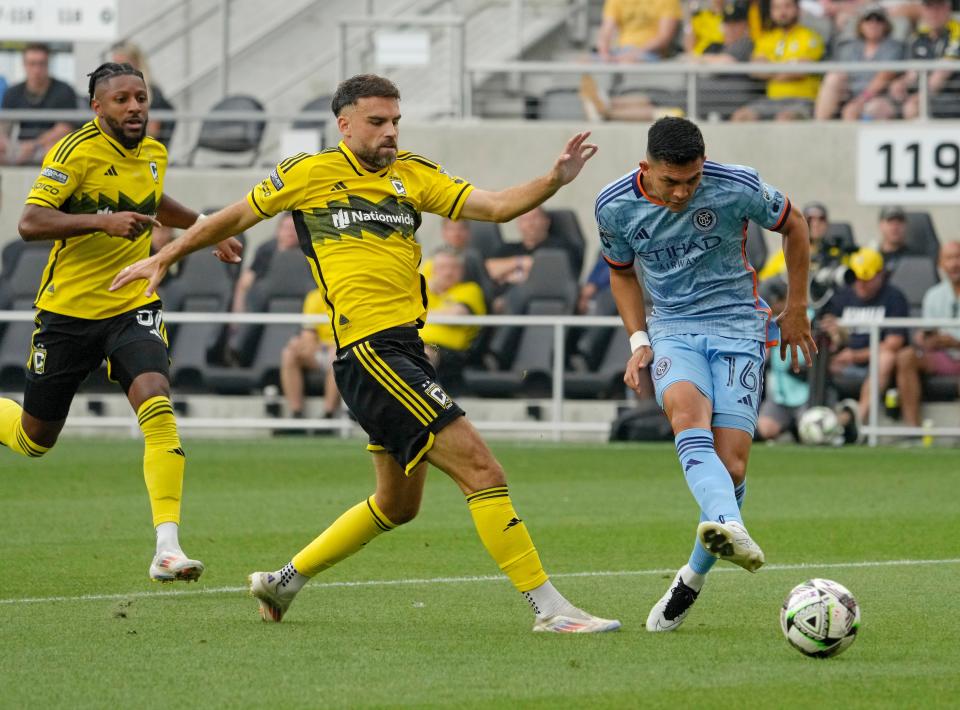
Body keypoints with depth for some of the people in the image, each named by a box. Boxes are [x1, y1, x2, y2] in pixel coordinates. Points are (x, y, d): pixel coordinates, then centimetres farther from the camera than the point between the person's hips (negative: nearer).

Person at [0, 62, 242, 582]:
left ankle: (167, 548, -26)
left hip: (132, 308, 3)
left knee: (157, 407, -22)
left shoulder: (154, 154, 7)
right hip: (68, 311, -3)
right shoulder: (76, 151, -14)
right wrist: (101, 221, -34)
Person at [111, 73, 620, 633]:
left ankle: (286, 580, 35)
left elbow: (497, 206, 5)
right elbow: (237, 217, 15)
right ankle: (548, 606, -15)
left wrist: (555, 181, -12)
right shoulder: (310, 173, 1)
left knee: (398, 505, 19)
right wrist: (164, 259, 23)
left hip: (406, 349, 8)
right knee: (480, 469, -15)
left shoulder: (414, 176, 13)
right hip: (369, 350, -8)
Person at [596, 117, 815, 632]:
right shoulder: (615, 206, -6)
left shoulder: (737, 187, -13)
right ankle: (732, 530, -57)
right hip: (672, 331, 1)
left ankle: (693, 579, 9)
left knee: (730, 465, -13)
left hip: (737, 327, -1)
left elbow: (792, 226, 7)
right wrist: (637, 340, 3)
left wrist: (796, 310, 12)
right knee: (687, 414, -34)